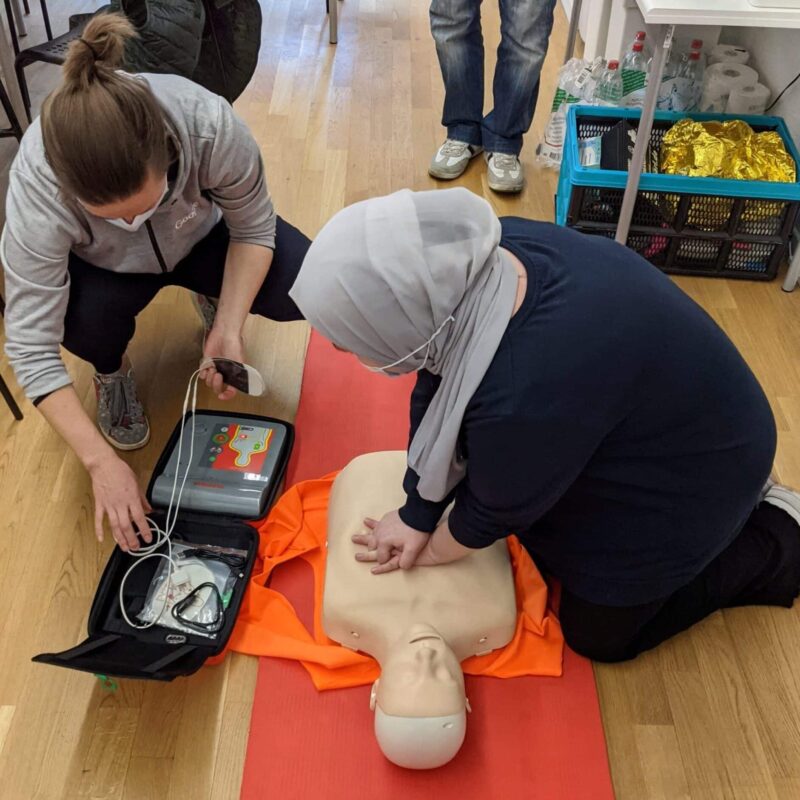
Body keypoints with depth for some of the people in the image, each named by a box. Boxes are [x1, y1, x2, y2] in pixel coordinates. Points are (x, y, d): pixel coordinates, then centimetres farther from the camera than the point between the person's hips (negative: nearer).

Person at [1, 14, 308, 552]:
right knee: (81, 319, -33)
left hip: (201, 239, 1)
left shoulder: (210, 124, -37)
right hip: (107, 270, -1)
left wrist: (228, 330, -30)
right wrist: (102, 461, -35)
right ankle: (112, 370, 4)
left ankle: (213, 301, 11)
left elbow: (253, 228, -18)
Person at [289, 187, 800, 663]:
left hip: (683, 481, -7)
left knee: (600, 634, 9)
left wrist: (428, 550, -2)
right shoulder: (471, 263, -21)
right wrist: (416, 516, -2)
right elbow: (436, 389, -7)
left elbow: (497, 511, -22)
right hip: (651, 418, 7)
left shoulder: (527, 399, -43)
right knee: (547, 550, 21)